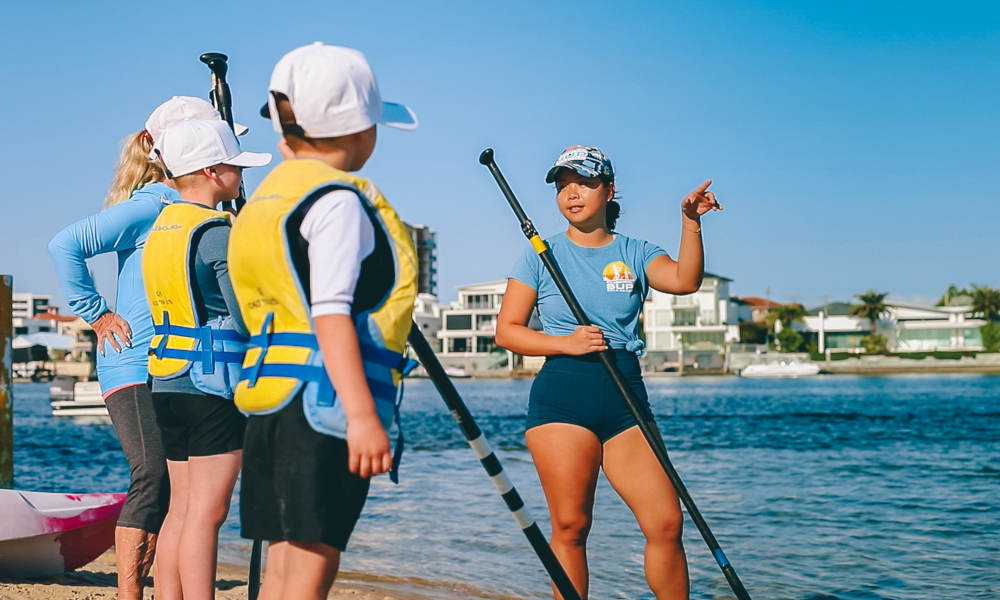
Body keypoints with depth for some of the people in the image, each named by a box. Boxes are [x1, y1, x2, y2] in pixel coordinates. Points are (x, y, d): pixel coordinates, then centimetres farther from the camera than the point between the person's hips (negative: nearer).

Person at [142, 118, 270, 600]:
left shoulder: (160, 227, 14)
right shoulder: (216, 232, -13)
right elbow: (248, 318, -16)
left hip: (166, 385, 8)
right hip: (213, 384, -8)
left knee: (181, 509, 11)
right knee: (206, 511, -7)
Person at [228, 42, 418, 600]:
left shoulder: (272, 193, 18)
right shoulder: (340, 198, -9)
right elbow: (331, 314, -19)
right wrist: (363, 414, -23)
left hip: (272, 400, 9)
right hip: (323, 404, -9)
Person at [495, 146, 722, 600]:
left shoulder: (635, 253, 11)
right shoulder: (541, 256, 7)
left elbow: (685, 281, -8)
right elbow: (507, 330, 3)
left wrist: (690, 224, -21)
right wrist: (567, 343, -11)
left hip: (626, 397, 2)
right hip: (561, 396, -2)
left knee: (666, 521, -6)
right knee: (570, 525, -4)